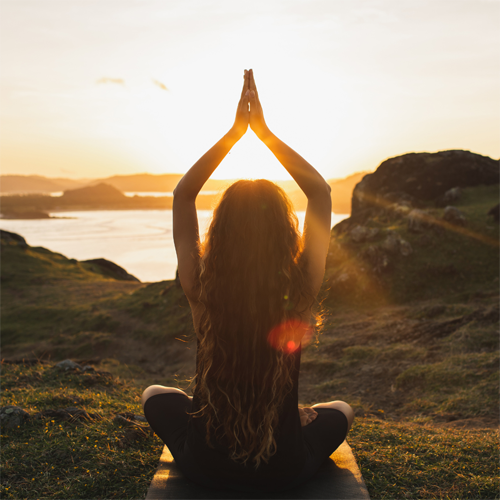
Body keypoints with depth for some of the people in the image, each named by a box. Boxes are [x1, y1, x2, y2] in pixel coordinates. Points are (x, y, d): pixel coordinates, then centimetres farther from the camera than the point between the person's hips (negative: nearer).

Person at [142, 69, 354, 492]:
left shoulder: (202, 291, -21)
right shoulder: (299, 293, -22)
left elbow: (183, 193, -7)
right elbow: (321, 192, -9)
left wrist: (234, 131, -7)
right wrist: (265, 131, -8)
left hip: (205, 468, 0)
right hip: (283, 473, 0)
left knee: (156, 395, 31)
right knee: (341, 410, 32)